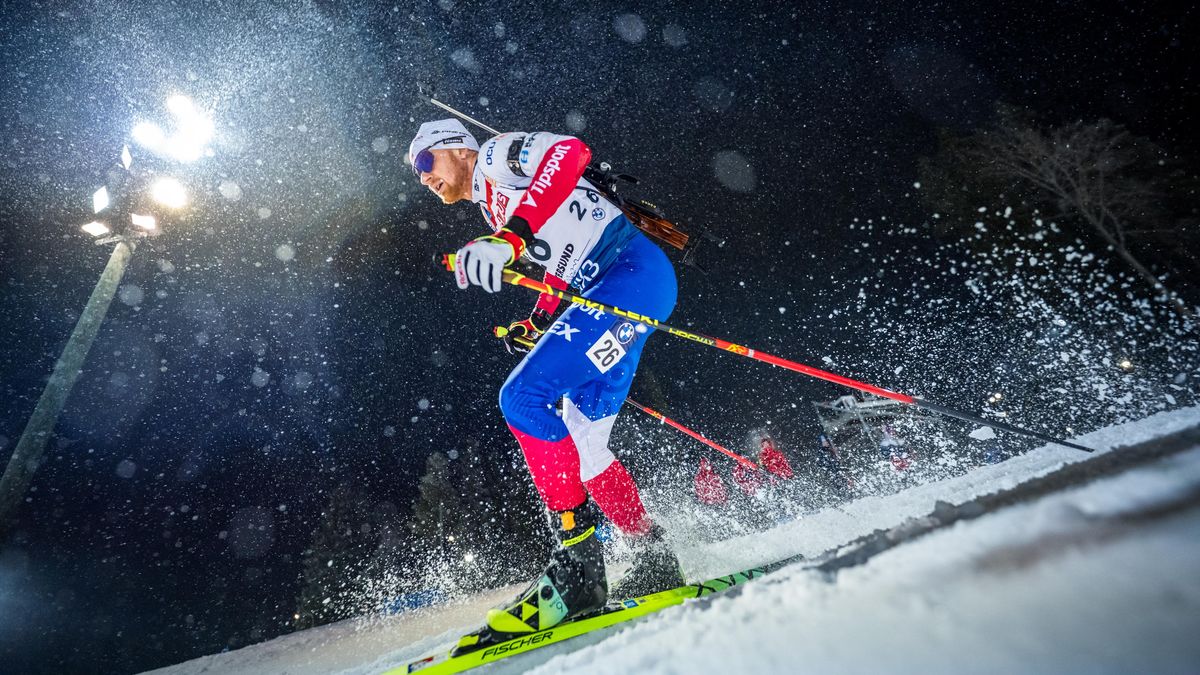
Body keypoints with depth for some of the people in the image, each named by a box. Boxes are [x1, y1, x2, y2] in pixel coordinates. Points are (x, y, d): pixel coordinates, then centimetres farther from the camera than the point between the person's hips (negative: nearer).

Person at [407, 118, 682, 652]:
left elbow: (569, 151, -17)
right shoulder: (492, 209, 27)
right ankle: (655, 561, 14)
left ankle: (578, 564, -14)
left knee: (523, 397, -20)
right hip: (604, 296, 9)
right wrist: (535, 324, 19)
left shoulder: (497, 155, 4)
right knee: (579, 446, 6)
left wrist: (513, 237, -29)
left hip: (634, 269, -9)